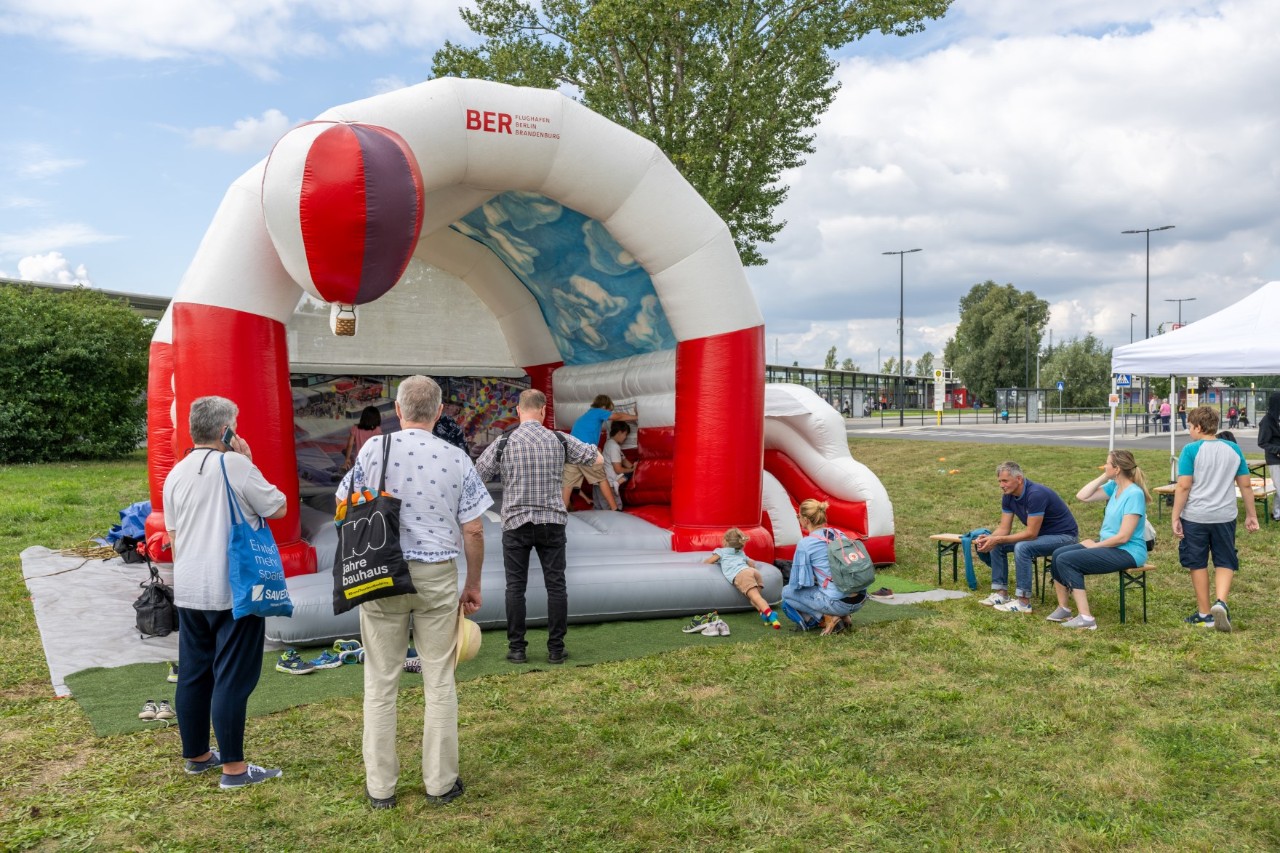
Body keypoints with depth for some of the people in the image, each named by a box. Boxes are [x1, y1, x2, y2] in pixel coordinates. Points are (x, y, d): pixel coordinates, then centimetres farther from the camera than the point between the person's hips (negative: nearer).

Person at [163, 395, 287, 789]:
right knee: (232, 678, -2)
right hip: (234, 591, -7)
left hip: (188, 591, 7)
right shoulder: (235, 465, -13)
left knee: (193, 674, 15)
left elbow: (173, 535, 15)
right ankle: (234, 767, 3)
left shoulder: (176, 473, 8)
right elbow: (278, 508, -6)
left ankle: (196, 754, 28)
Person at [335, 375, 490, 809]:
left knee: (381, 682, 10)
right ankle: (441, 782, 18)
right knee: (439, 681, 10)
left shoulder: (373, 450, -4)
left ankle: (380, 786, 18)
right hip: (437, 576, 0)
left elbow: (343, 506, 5)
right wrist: (473, 584, 9)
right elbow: (473, 532, -3)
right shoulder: (457, 459, -5)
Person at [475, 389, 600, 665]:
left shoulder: (504, 443, -5)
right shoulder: (559, 440, 0)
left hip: (516, 522, -1)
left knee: (515, 586, 7)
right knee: (555, 584, 6)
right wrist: (592, 449, 29)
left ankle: (517, 648, 10)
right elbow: (598, 460, 8)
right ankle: (556, 648, 9)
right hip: (552, 521, 1)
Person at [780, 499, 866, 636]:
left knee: (787, 592, 11)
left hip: (838, 603, -7)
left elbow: (796, 584, -3)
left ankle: (828, 618, -2)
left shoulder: (805, 544, -9)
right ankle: (843, 616, 13)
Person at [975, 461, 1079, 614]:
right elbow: (1004, 528, -2)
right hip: (1042, 534, 9)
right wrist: (989, 538, -23)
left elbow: (1031, 533, -29)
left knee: (1022, 547, -31)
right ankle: (1001, 593, 1)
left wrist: (998, 539, -30)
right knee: (997, 545, -3)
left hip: (1064, 536, -9)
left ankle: (1023, 602, -23)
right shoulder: (1008, 496, -4)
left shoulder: (1036, 494, -30)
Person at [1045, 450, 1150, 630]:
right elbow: (1082, 496, 4)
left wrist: (1094, 545, -11)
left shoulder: (1134, 494, -19)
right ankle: (1064, 609, 2)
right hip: (1109, 545, 9)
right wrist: (1104, 477, 0)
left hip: (1128, 552, -9)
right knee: (1058, 554, -3)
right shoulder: (1114, 487, 7)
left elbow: (1123, 537, -22)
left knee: (1066, 560, -19)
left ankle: (1086, 618, -19)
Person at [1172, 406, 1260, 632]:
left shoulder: (1191, 450, -9)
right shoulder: (1233, 449, 4)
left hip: (1194, 517, -3)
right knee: (1225, 562, 14)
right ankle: (1220, 602, -9)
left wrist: (1175, 518, -8)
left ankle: (1204, 614, 17)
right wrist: (1251, 515, 17)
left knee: (1198, 564, 10)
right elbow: (1245, 485, 8)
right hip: (1225, 517, 3)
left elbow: (1184, 486, -13)